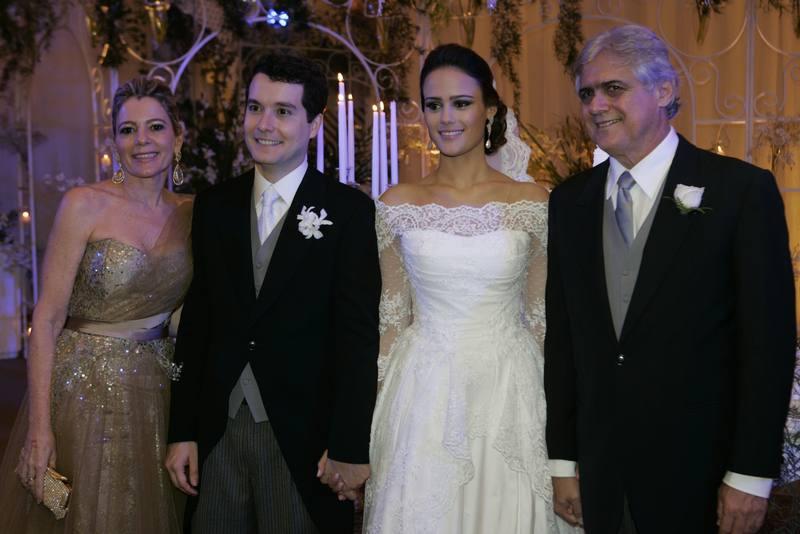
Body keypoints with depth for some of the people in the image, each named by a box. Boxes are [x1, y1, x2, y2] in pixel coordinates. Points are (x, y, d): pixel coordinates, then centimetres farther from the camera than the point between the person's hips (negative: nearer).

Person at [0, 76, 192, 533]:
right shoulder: (85, 205, -9)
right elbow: (48, 317, -11)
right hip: (83, 391, -4)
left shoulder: (190, 212, 4)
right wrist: (38, 427, -16)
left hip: (153, 394, 4)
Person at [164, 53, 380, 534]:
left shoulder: (350, 211, -6)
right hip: (216, 433, 4)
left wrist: (350, 448, -12)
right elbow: (196, 322, 7)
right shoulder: (215, 206, 7)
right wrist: (182, 431, 4)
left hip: (303, 437, -3)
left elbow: (359, 336, -9)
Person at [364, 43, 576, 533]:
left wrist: (549, 405, 4)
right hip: (423, 396, 0)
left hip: (507, 397, 0)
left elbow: (541, 316, 4)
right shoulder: (398, 204, 1)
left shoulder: (532, 202, -1)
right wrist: (379, 400, 4)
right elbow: (393, 315, 6)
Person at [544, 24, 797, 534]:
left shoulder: (741, 190, -8)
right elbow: (561, 337, 7)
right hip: (598, 468, 4)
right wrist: (562, 458, 5)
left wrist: (751, 474, -11)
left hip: (697, 469, -4)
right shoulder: (570, 201, 5)